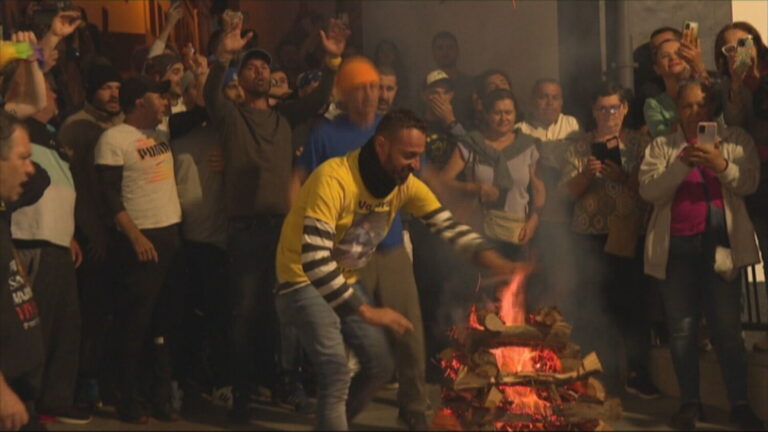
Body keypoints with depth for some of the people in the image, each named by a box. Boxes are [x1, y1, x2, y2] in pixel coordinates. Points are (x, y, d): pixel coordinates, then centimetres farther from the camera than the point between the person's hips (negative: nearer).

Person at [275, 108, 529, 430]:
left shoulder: (405, 184, -8)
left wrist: (489, 258, -27)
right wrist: (365, 311, -36)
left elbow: (447, 225, -8)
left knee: (380, 367, 12)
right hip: (304, 280, -8)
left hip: (345, 281, 8)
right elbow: (314, 260, -37)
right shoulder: (334, 179, -31)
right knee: (337, 376, -20)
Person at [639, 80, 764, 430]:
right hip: (676, 247, 1)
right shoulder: (661, 147, 9)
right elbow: (648, 191, -5)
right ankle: (690, 403, 13)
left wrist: (722, 166, -21)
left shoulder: (735, 140, 9)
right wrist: (683, 164, -17)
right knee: (682, 328, 5)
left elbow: (749, 183, -3)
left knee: (727, 328, -3)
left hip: (719, 244, -1)